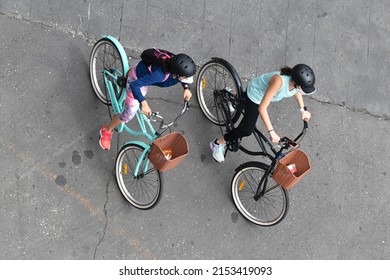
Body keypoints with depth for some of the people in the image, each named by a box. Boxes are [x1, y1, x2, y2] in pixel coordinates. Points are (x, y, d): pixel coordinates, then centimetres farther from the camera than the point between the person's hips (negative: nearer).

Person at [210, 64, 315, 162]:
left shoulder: (298, 81, -27)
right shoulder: (279, 81, -46)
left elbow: (296, 91, 2)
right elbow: (262, 108, -43)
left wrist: (303, 109, 4)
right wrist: (271, 132, -43)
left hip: (264, 92, 6)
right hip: (256, 94, -6)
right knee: (247, 129, -9)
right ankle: (218, 143, 9)